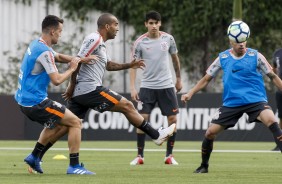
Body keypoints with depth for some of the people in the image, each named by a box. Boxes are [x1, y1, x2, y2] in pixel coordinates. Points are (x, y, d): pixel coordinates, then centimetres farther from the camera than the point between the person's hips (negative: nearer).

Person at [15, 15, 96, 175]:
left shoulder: (37, 45, 11)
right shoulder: (44, 52, -20)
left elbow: (58, 56, 28)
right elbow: (57, 80, -22)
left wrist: (79, 59, 13)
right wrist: (72, 69, -6)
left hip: (24, 100, 10)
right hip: (36, 101, -10)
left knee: (57, 123, 29)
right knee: (75, 122, -4)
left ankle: (34, 157, 25)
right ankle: (74, 166, -6)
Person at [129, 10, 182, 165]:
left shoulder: (168, 39, -1)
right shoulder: (140, 42, -7)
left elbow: (175, 58, 15)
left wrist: (178, 79, 20)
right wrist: (132, 88, -13)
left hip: (166, 85, 2)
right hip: (147, 86, -2)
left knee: (172, 119, -2)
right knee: (142, 119, -8)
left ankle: (169, 155, 9)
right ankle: (140, 156, 1)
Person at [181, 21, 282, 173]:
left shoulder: (255, 56, -2)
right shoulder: (223, 58, 3)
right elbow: (206, 78, 12)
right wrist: (190, 93, 2)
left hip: (255, 100, -3)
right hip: (231, 103, 3)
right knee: (210, 132, -4)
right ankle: (204, 166, 20)